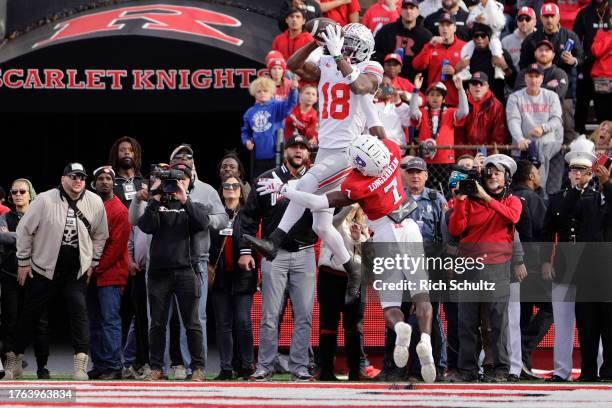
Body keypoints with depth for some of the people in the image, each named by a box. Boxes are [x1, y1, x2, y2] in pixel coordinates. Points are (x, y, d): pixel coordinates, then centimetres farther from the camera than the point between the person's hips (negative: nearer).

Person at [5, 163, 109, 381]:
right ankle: (14, 359, 25)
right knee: (30, 313, 8)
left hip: (76, 271, 1)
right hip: (43, 268, -1)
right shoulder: (45, 200, -14)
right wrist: (23, 262, -4)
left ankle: (81, 365, -18)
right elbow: (25, 230, -5)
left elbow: (100, 236, 11)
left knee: (80, 310, -16)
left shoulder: (95, 203, -4)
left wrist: (92, 263, 7)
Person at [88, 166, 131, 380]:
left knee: (110, 320, -10)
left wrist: (98, 267, -12)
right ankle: (99, 365, 13)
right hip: (92, 275, 7)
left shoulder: (120, 210, -6)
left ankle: (114, 367, -11)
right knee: (95, 322, 8)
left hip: (111, 274, -7)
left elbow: (117, 244, -11)